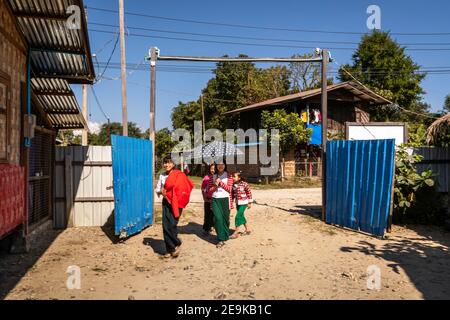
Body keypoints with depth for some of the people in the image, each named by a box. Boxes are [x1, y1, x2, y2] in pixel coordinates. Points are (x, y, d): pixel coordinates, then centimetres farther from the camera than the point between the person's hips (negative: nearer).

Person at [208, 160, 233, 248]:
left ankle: (226, 236, 28)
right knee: (218, 218, -11)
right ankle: (221, 239, -5)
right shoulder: (213, 177, 11)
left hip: (225, 199, -1)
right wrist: (215, 185, -10)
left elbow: (229, 189, -4)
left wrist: (220, 182, -10)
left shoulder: (228, 176, 4)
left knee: (225, 218, 5)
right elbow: (210, 190, 8)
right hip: (215, 200, 1)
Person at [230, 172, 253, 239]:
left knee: (238, 216, -10)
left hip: (243, 203, -7)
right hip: (237, 203, 7)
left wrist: (249, 202, -7)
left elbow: (249, 193, -9)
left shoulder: (244, 184, -15)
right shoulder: (233, 185, 1)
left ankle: (236, 233, -3)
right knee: (241, 216, 13)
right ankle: (247, 230, 30)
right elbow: (233, 194, 12)